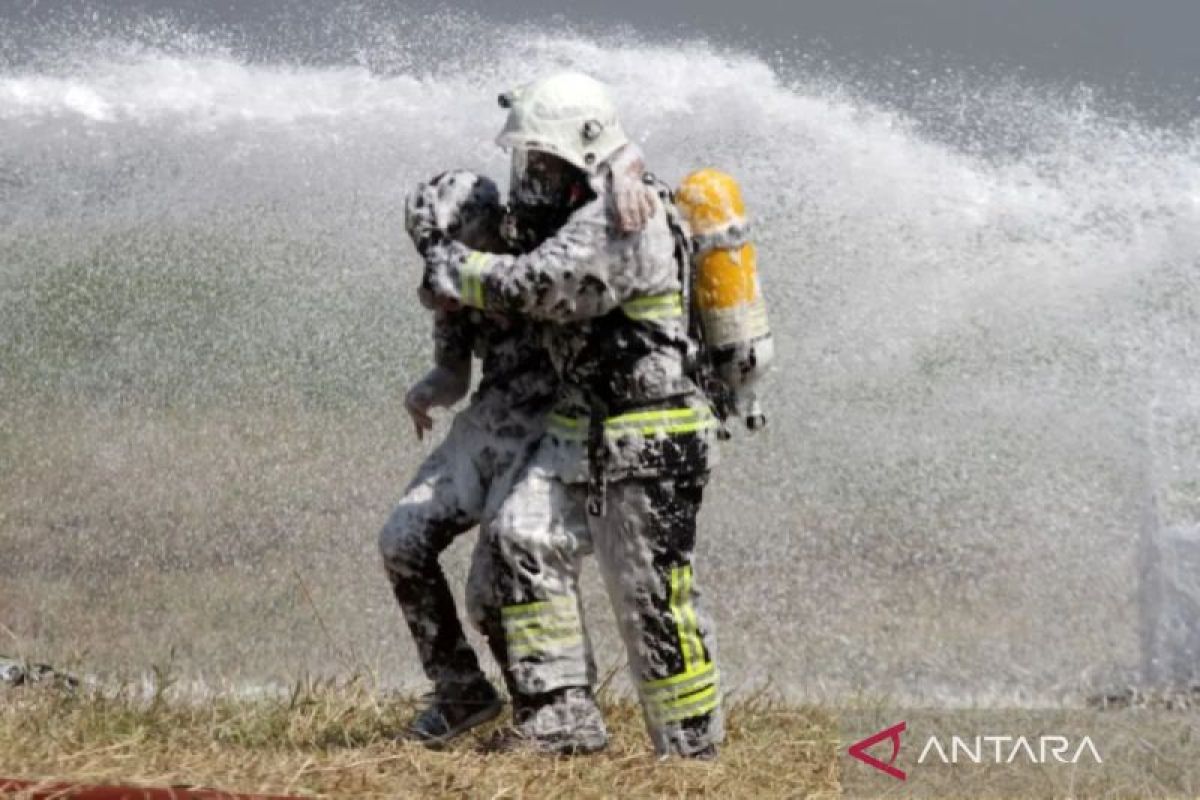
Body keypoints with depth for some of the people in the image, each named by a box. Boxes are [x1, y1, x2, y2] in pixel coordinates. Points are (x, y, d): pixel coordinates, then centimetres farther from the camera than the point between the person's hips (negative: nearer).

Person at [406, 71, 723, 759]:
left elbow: (527, 288, -25)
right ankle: (563, 716, -4)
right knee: (525, 537, -4)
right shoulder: (587, 217, 14)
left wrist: (441, 254, -12)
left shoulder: (620, 225, -19)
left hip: (652, 441, -10)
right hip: (585, 430, 10)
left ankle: (692, 741, 8)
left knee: (652, 591, -4)